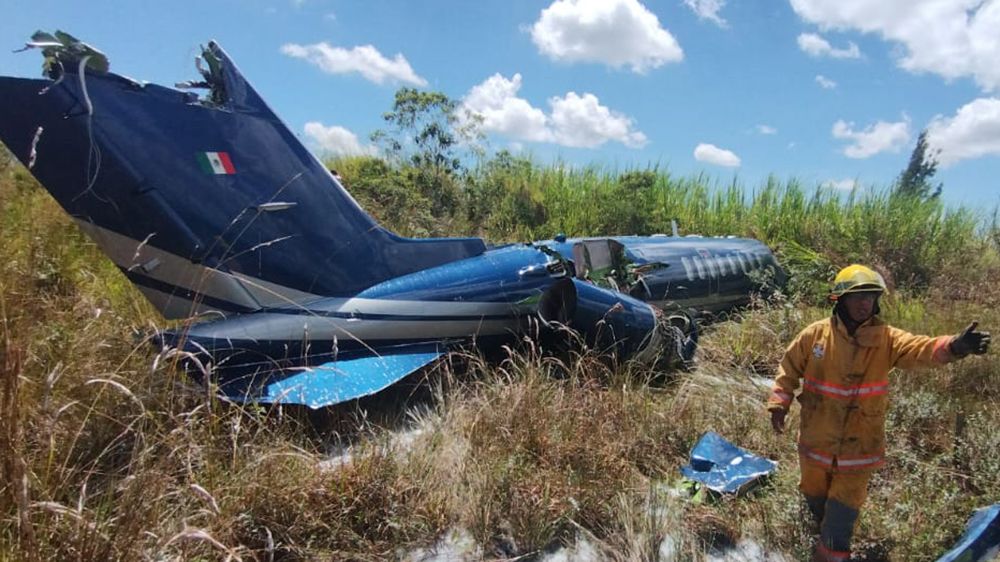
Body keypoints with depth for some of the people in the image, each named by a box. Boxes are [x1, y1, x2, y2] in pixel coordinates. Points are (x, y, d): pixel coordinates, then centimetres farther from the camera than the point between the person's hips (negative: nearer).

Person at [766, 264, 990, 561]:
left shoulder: (886, 338, -11)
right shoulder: (815, 334, -9)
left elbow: (920, 348, -29)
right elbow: (789, 368, 2)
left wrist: (954, 345, -49)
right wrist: (778, 403, -6)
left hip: (858, 447, -2)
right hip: (816, 441, 2)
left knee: (841, 514, 5)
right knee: (815, 497, 24)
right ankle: (828, 534, 55)